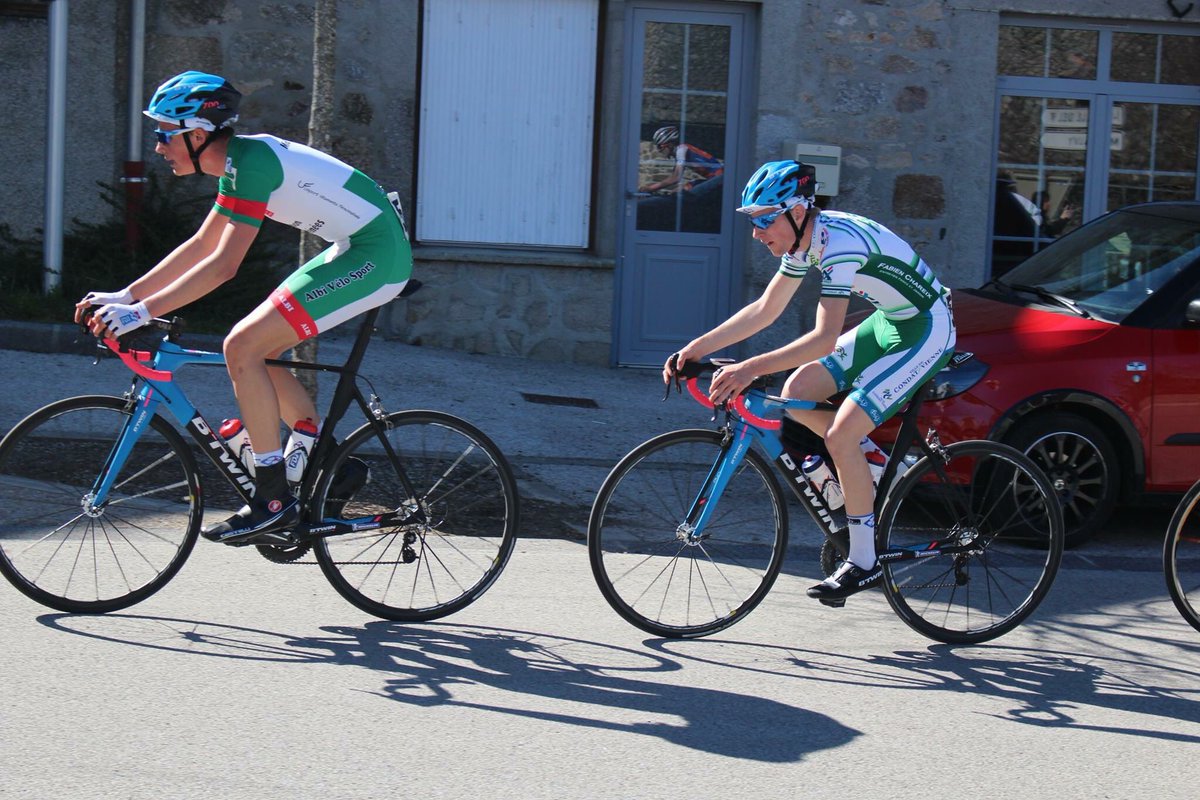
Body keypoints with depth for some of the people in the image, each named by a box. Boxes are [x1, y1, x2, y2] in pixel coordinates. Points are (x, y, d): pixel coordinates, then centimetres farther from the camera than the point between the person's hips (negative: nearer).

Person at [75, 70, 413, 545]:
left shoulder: (252, 162, -17)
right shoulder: (238, 162, 13)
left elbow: (223, 265, -22)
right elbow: (200, 246, 20)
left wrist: (141, 312, -21)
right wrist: (123, 296, 16)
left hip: (375, 256, -10)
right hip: (358, 251, 10)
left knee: (242, 348, -13)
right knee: (256, 351, 10)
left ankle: (273, 502, -9)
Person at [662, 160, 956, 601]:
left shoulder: (840, 242, -29)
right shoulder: (804, 239, -1)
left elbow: (825, 337, -34)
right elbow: (764, 310, 6)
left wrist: (751, 368, -38)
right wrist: (696, 348, -1)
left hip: (924, 332, -9)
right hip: (887, 322, 9)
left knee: (840, 435, -16)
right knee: (797, 393, 0)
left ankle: (864, 562, -4)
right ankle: (871, 470, 17)